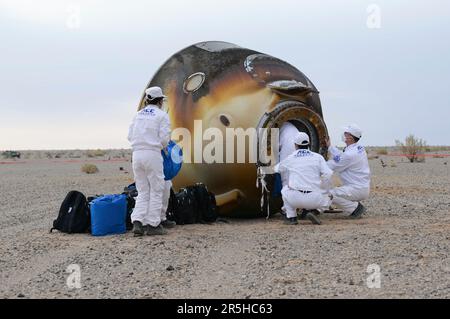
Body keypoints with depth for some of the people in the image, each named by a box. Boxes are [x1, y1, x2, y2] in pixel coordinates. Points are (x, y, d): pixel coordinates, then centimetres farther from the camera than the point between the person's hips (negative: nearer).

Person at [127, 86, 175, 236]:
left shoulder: (139, 114, 16)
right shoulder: (162, 115, 0)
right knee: (156, 190, 4)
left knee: (143, 192, 10)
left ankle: (137, 222, -3)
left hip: (137, 154, 5)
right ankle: (152, 225, 4)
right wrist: (162, 146, 14)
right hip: (152, 154, -5)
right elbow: (164, 138, -6)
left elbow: (130, 135, 12)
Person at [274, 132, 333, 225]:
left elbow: (277, 169, 28)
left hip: (295, 199, 0)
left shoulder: (289, 158, 9)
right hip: (313, 199, 0)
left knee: (285, 189, 33)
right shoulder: (318, 157, 6)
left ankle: (291, 217, 19)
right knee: (327, 199, 32)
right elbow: (328, 176, -1)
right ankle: (312, 211, 2)